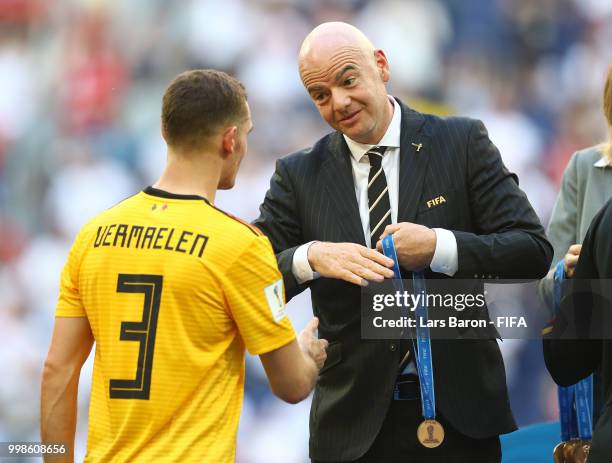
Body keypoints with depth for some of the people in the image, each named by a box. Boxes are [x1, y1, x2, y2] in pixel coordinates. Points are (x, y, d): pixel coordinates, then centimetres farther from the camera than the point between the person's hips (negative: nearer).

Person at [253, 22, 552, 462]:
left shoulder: (463, 142, 0)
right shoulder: (298, 175, 5)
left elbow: (533, 249, -5)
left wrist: (439, 248, -19)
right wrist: (310, 257, -20)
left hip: (457, 410, -1)